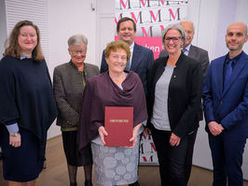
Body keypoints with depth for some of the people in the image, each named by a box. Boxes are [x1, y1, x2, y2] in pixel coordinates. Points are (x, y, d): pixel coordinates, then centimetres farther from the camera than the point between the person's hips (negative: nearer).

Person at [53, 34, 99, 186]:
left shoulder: (94, 69, 6)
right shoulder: (60, 71, -4)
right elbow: (59, 99, -9)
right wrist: (78, 119, -14)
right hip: (71, 124, -2)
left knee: (89, 156, 16)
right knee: (72, 156, 14)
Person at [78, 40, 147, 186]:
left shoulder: (134, 79, 4)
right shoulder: (94, 83, 0)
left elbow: (141, 109, 4)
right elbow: (89, 114, 3)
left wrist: (135, 130, -8)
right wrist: (99, 127, -14)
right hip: (104, 138, -1)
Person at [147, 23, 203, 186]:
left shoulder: (193, 66, -9)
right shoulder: (158, 63, 5)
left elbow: (195, 102, -12)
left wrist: (179, 131, -15)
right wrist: (148, 122, 8)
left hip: (179, 130, -4)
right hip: (157, 127, 5)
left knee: (177, 171, 4)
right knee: (163, 167, 19)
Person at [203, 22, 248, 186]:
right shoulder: (215, 64, 6)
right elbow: (207, 94, 4)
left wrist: (223, 125, -14)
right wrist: (211, 121, -7)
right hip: (214, 127, 4)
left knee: (233, 170, 11)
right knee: (218, 167, 19)